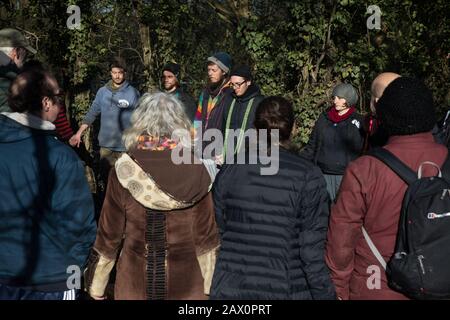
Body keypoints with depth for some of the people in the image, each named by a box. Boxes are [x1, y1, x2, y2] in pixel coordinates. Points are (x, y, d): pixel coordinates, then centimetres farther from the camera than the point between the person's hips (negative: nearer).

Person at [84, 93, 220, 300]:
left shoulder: (124, 171, -13)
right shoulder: (196, 171, -12)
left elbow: (109, 234, -6)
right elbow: (206, 235, -7)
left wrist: (96, 284, 7)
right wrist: (208, 284, 6)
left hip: (134, 283, 0)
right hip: (186, 284, 0)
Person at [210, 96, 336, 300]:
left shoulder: (229, 171, -5)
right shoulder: (308, 177, -13)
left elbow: (216, 233, 2)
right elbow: (312, 251, -15)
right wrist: (325, 294, -4)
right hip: (285, 290, -1)